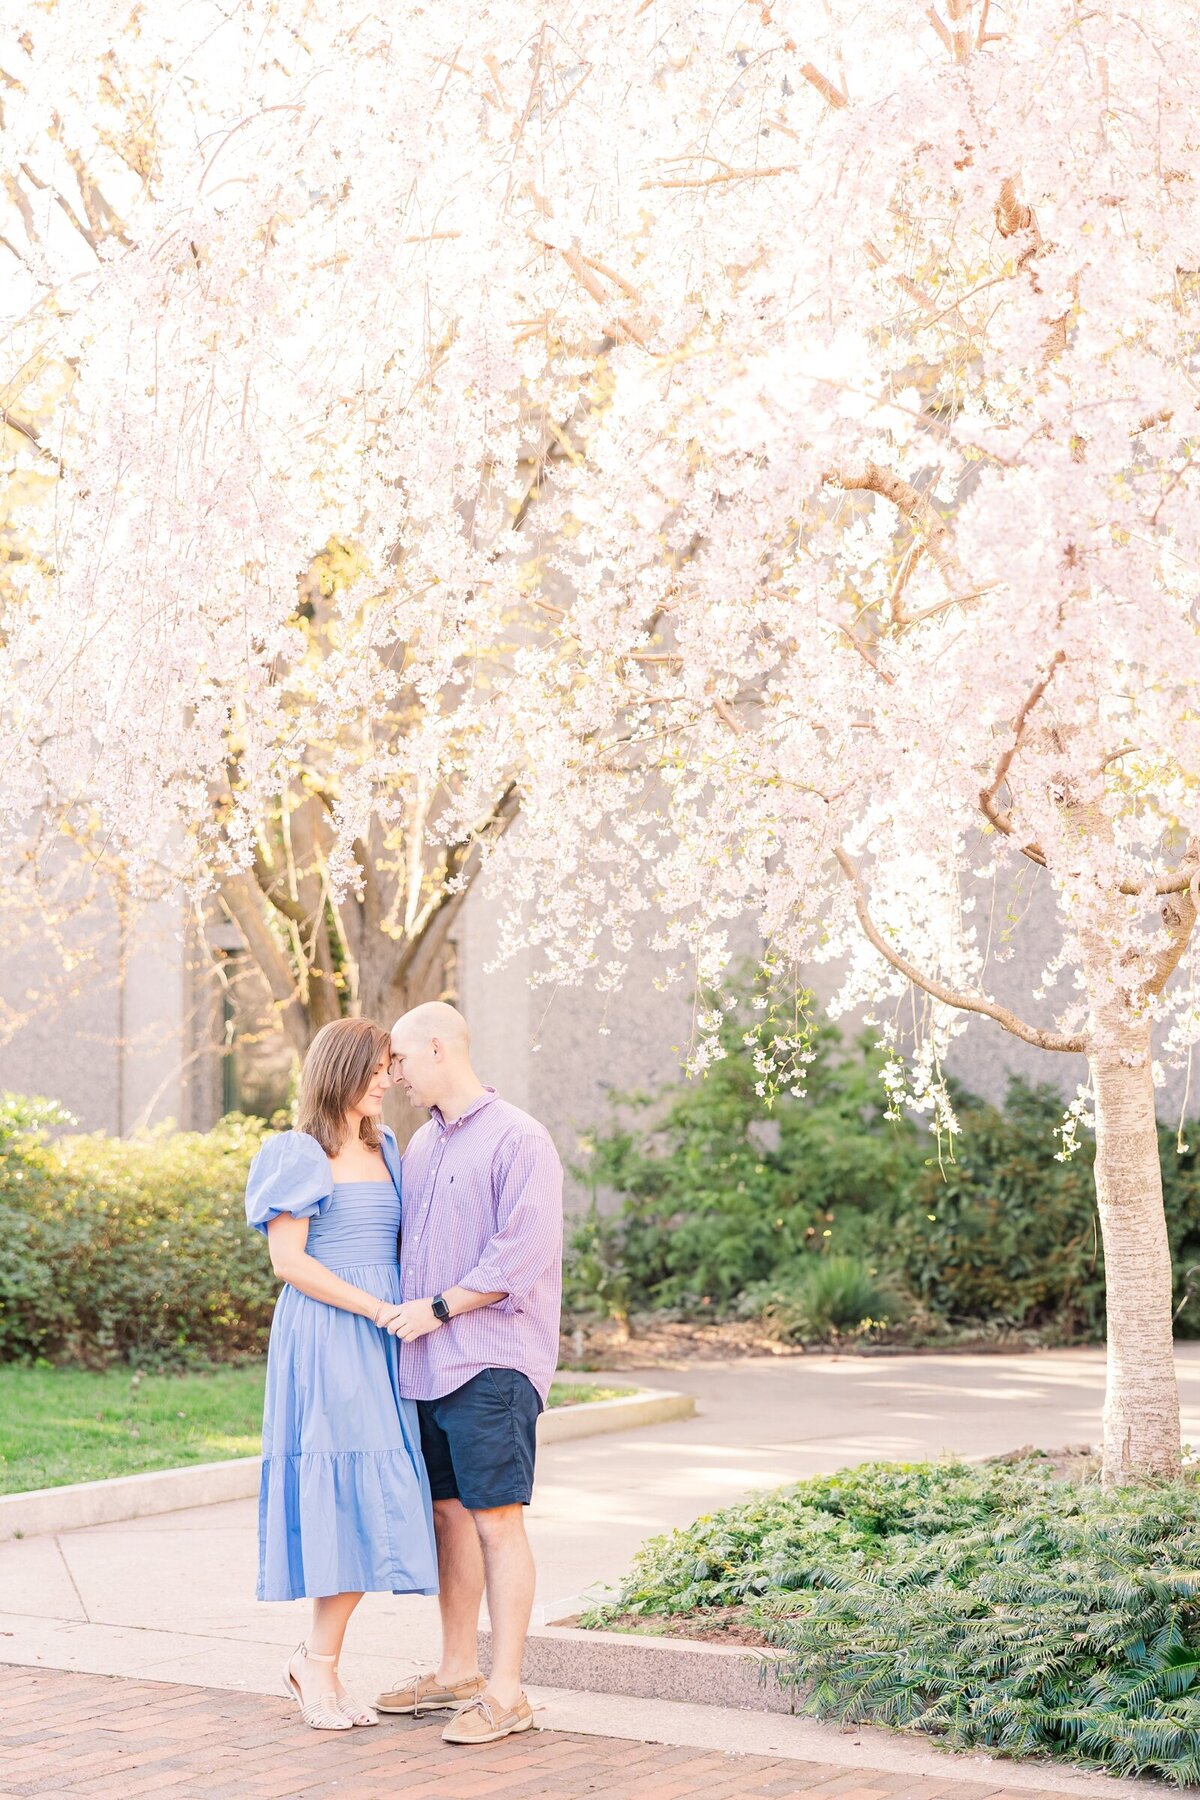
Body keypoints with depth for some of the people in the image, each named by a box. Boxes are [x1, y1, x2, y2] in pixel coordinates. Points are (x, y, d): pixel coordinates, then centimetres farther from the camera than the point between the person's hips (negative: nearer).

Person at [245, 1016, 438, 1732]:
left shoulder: (385, 1150, 16)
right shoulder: (299, 1155, -4)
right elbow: (289, 1259, -10)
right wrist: (374, 1309, -14)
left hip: (380, 1346, 6)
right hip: (324, 1341, -6)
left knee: (374, 1504, 2)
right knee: (346, 1491, -9)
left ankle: (317, 1661, 11)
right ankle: (321, 1666, 1)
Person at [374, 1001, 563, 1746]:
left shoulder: (517, 1140, -10)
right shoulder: (422, 1144, 16)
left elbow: (522, 1255, -17)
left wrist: (439, 1308, -15)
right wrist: (399, 1310, 10)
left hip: (490, 1363, -8)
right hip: (429, 1365, 8)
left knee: (497, 1519, -6)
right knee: (449, 1513, 13)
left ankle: (507, 1693, -2)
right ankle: (459, 1672, 24)